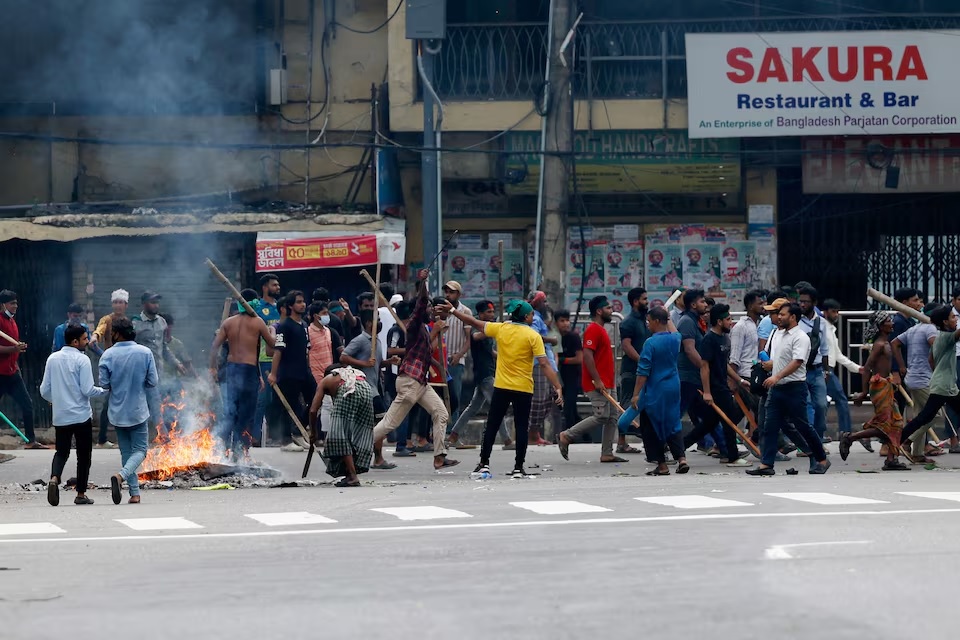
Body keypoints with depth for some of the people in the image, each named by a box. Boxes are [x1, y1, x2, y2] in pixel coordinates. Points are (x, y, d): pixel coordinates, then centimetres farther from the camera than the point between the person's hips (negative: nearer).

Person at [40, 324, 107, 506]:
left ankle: (54, 478, -14)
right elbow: (87, 390, -15)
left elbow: (44, 390, 6)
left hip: (60, 416, 4)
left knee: (61, 452, 14)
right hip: (81, 415, -4)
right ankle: (81, 494, 12)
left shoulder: (53, 359, 3)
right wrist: (105, 390, 2)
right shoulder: (82, 360, -12)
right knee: (83, 455, 9)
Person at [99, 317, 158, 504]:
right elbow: (153, 382, -6)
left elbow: (104, 384, -8)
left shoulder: (108, 355, -9)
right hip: (138, 411, -1)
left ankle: (135, 493, 11)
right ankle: (121, 476, -20)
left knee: (126, 451, 13)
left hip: (117, 412, 1)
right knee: (139, 450, 7)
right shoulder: (145, 353, -7)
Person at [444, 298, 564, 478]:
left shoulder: (500, 328, 0)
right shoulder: (533, 335, -9)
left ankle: (484, 463, 10)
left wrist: (453, 310, 22)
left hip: (501, 387, 3)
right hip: (523, 389, -2)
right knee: (522, 428, 4)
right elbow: (545, 364, -14)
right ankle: (519, 468, 3)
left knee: (491, 426, 11)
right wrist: (558, 387, -14)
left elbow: (474, 322, 9)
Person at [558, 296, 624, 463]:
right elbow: (587, 355, -22)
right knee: (601, 416, -12)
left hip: (607, 384, 10)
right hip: (597, 384, -10)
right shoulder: (593, 330, -13)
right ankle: (567, 436, -3)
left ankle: (607, 454, 8)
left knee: (612, 418, 7)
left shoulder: (601, 330, 18)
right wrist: (597, 380, -24)